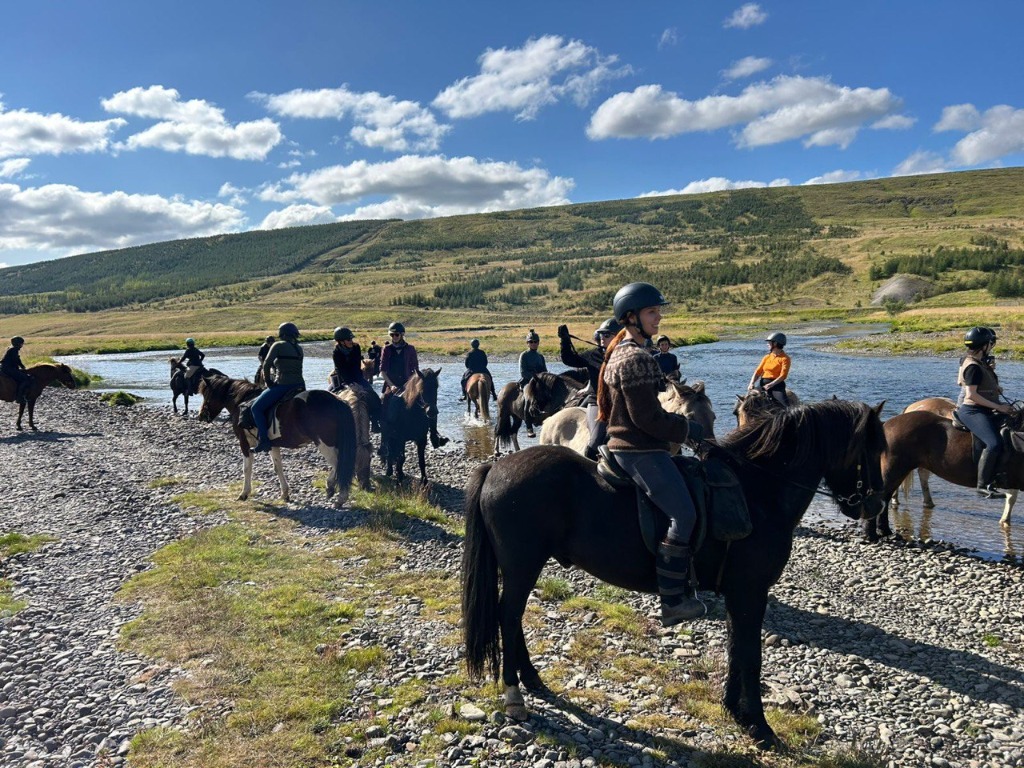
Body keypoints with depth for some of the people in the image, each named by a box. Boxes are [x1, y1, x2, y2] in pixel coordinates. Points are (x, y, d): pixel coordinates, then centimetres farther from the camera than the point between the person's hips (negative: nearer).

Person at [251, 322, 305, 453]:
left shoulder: (278, 346, -3)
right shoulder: (299, 349, 14)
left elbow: (266, 365, -5)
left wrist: (268, 381, 7)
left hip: (282, 385, -7)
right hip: (300, 385, 7)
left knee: (256, 407, 1)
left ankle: (264, 441, -8)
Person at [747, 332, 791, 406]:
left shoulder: (784, 358, 0)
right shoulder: (767, 357, 16)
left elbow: (783, 375, -11)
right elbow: (758, 371, 11)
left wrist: (771, 385, -23)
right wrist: (751, 383, -6)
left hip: (776, 383, -5)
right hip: (762, 382, 5)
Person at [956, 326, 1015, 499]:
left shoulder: (976, 361, 13)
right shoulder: (974, 367, -17)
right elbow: (971, 395, -23)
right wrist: (998, 407, -19)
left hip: (984, 411, 11)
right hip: (972, 411, -11)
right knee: (994, 444, -27)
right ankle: (983, 485, -22)